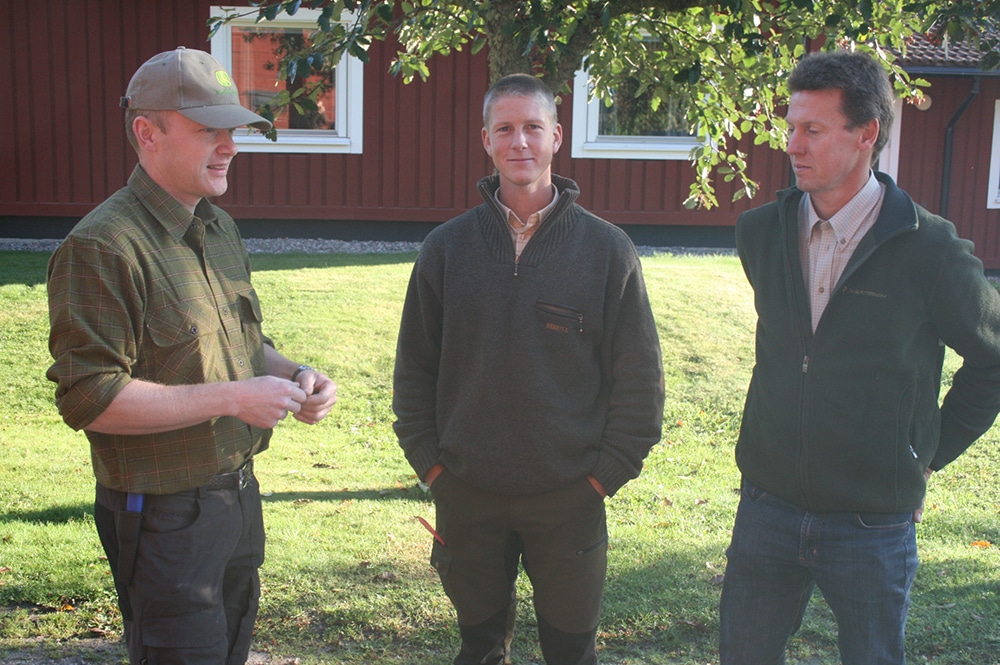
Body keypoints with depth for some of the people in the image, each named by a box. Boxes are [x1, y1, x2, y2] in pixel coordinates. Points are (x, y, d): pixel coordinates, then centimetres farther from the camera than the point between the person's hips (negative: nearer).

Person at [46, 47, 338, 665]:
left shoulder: (220, 229, 9)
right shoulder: (103, 247, -20)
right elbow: (88, 399, -24)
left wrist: (292, 374, -2)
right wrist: (230, 398, -25)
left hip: (238, 493, 8)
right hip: (165, 516, -8)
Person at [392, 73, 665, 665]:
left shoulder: (607, 249, -4)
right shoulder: (447, 248, 1)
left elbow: (640, 378, -2)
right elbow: (415, 368, 6)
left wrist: (605, 473, -6)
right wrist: (430, 462, 0)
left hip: (569, 500, -1)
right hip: (467, 498, 2)